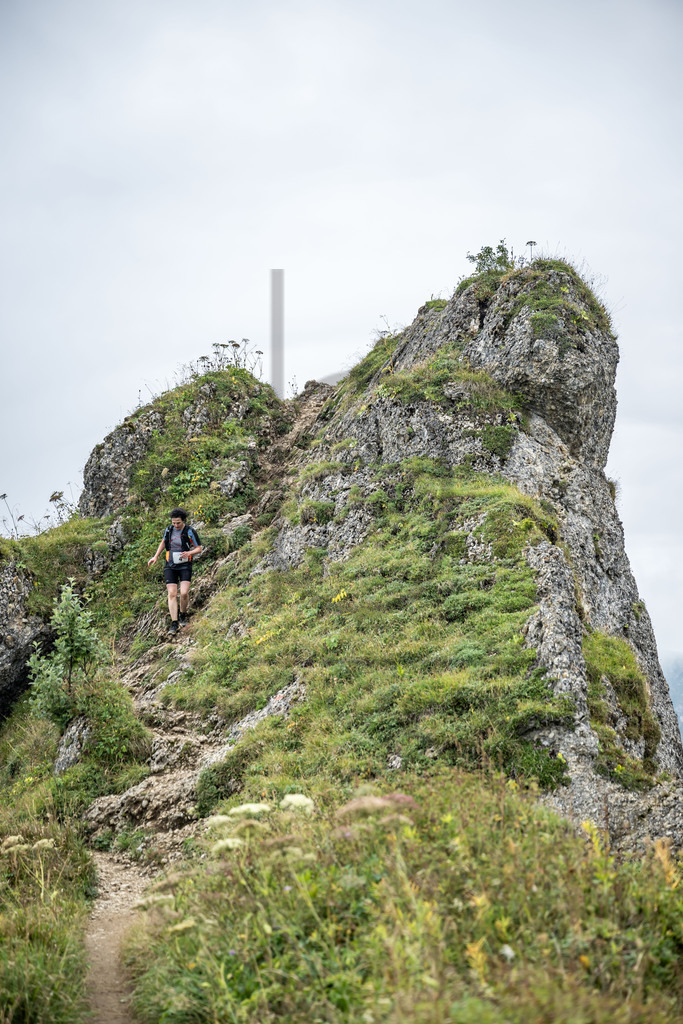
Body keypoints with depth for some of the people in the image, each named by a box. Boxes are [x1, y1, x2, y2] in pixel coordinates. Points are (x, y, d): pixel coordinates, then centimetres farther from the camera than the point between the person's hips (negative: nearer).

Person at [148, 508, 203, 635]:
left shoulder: (190, 532, -9)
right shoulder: (168, 530, 2)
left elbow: (199, 549, -3)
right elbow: (163, 542, 22)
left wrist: (189, 553, -22)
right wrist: (155, 556, 14)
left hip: (185, 566, -3)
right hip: (170, 566, 3)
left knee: (184, 593, -15)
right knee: (172, 594, -7)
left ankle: (183, 614, 14)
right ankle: (174, 623, -4)